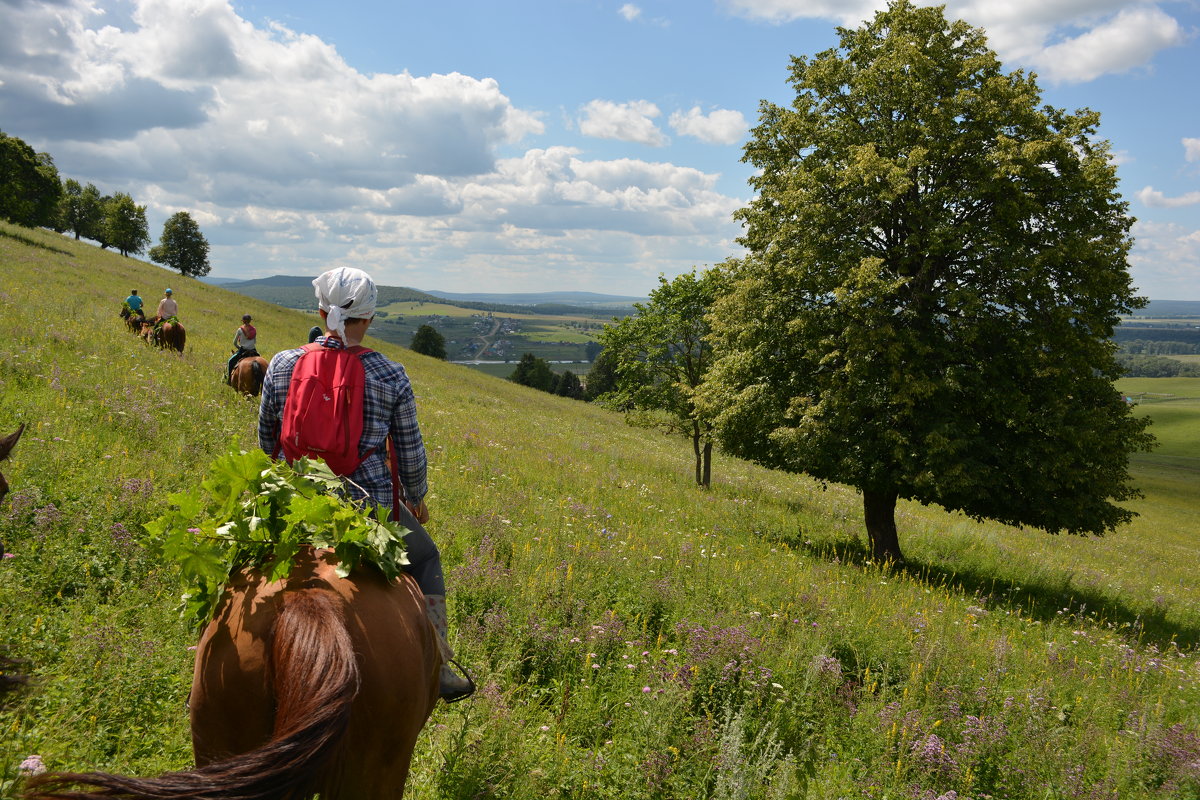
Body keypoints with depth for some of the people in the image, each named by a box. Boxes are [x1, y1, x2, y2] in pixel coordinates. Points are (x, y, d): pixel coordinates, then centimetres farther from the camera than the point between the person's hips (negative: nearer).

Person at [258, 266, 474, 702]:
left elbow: (265, 442, 10)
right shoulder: (391, 376, -7)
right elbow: (410, 453, 0)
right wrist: (417, 500, 19)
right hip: (368, 503, -1)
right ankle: (438, 670, 22)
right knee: (425, 558, 24)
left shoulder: (281, 365, -1)